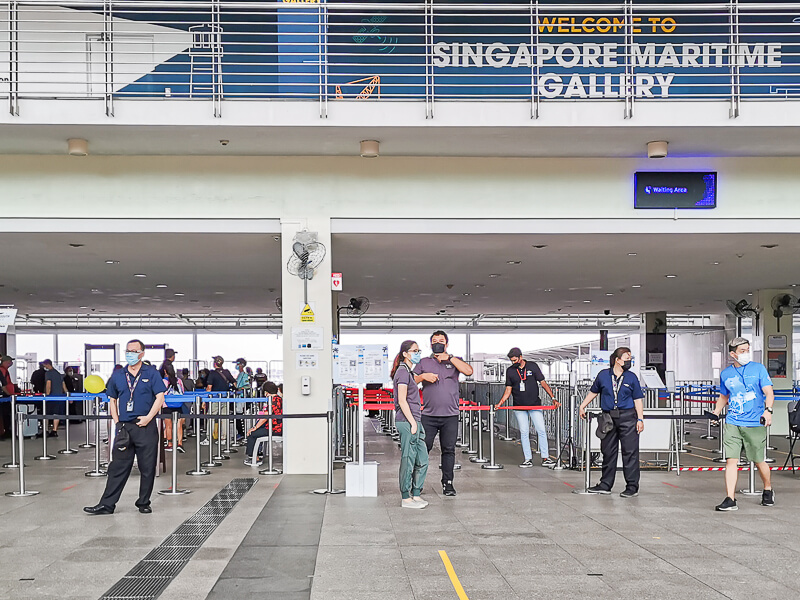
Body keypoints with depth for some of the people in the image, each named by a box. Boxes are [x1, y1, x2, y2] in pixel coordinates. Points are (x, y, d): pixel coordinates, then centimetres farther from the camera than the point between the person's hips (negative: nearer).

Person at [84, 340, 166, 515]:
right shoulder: (117, 376, 11)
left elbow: (160, 397, -4)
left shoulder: (151, 373, 1)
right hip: (124, 427, 3)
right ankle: (107, 504, 6)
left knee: (147, 468, 4)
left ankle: (144, 503, 16)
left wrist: (148, 417, -13)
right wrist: (116, 421, 6)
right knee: (118, 467, 3)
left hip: (145, 427, -3)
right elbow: (112, 400, 18)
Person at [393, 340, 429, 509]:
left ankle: (416, 494, 18)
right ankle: (406, 498, 3)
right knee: (408, 460, -3)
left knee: (422, 461, 10)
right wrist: (413, 423, -18)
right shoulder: (402, 372, -11)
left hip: (414, 421, 10)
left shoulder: (409, 372, 18)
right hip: (407, 421, -10)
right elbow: (402, 401, -17)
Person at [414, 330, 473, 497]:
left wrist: (449, 357, -8)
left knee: (449, 450, 4)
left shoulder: (454, 361, 12)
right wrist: (423, 376, -9)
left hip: (450, 416, 0)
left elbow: (469, 371, -7)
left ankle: (447, 483, 12)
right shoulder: (424, 362, 13)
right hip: (428, 415, 0)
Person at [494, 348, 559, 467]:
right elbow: (508, 390, 10)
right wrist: (500, 403, -1)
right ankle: (528, 459, 4)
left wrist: (553, 398, -6)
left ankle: (545, 458, 0)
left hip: (535, 405, -1)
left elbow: (543, 383, 2)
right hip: (519, 407, 1)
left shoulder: (532, 366, 1)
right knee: (524, 433, 0)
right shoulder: (510, 371, 6)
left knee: (541, 430, -6)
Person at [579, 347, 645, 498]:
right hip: (608, 418, 2)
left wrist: (640, 419, -2)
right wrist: (582, 406, 17)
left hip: (627, 417, -2)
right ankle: (605, 485, 20)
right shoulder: (603, 375, 5)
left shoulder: (631, 377, 3)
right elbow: (593, 392, 18)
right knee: (608, 452, 10)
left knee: (630, 451, -4)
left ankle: (632, 487, 1)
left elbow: (638, 399, 4)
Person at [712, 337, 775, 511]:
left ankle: (768, 490, 34)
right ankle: (730, 500, -7)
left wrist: (768, 410, -22)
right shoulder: (725, 374, 10)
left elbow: (769, 392, -4)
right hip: (732, 424, 2)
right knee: (731, 460, -8)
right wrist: (716, 411, 10)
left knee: (759, 461, 7)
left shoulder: (758, 369, 2)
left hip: (755, 424, -2)